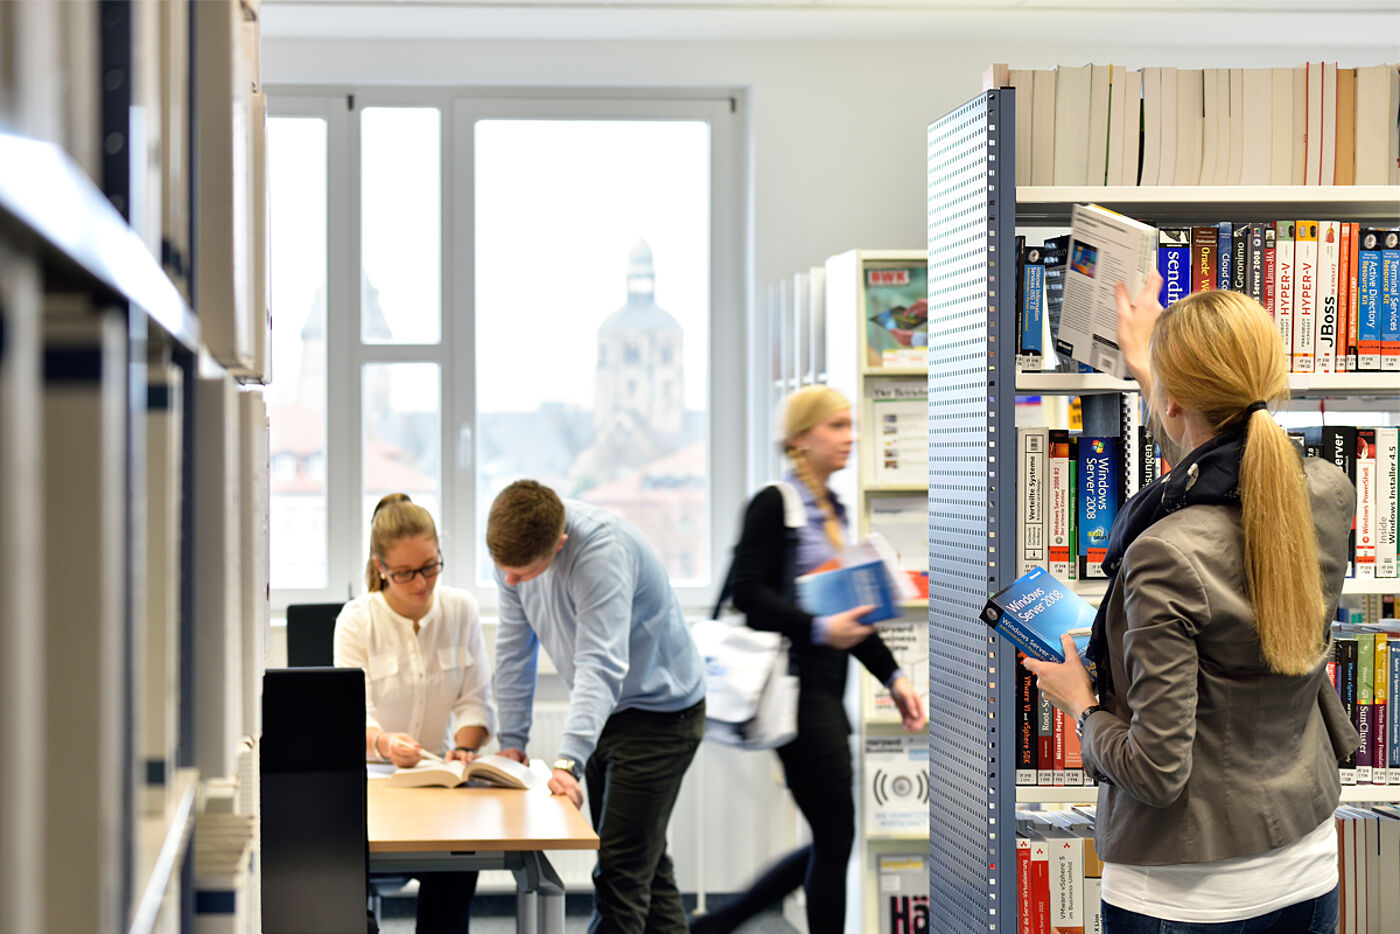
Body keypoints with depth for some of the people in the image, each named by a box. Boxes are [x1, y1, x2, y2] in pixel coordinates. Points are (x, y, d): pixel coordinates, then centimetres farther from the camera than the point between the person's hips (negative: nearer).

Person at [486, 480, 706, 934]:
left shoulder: (602, 550, -32)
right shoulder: (512, 547, -9)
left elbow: (601, 665, -38)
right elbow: (514, 647, 0)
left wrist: (568, 761, -45)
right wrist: (512, 739, -3)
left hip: (660, 709, -8)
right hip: (607, 710, 8)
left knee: (621, 868, -12)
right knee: (643, 860, 14)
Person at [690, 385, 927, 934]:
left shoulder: (833, 510, 17)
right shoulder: (774, 504, -9)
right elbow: (749, 593, -18)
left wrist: (892, 677, 14)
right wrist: (819, 629, -28)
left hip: (827, 690, 9)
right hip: (798, 688, -9)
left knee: (830, 841, 11)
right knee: (835, 836, -5)